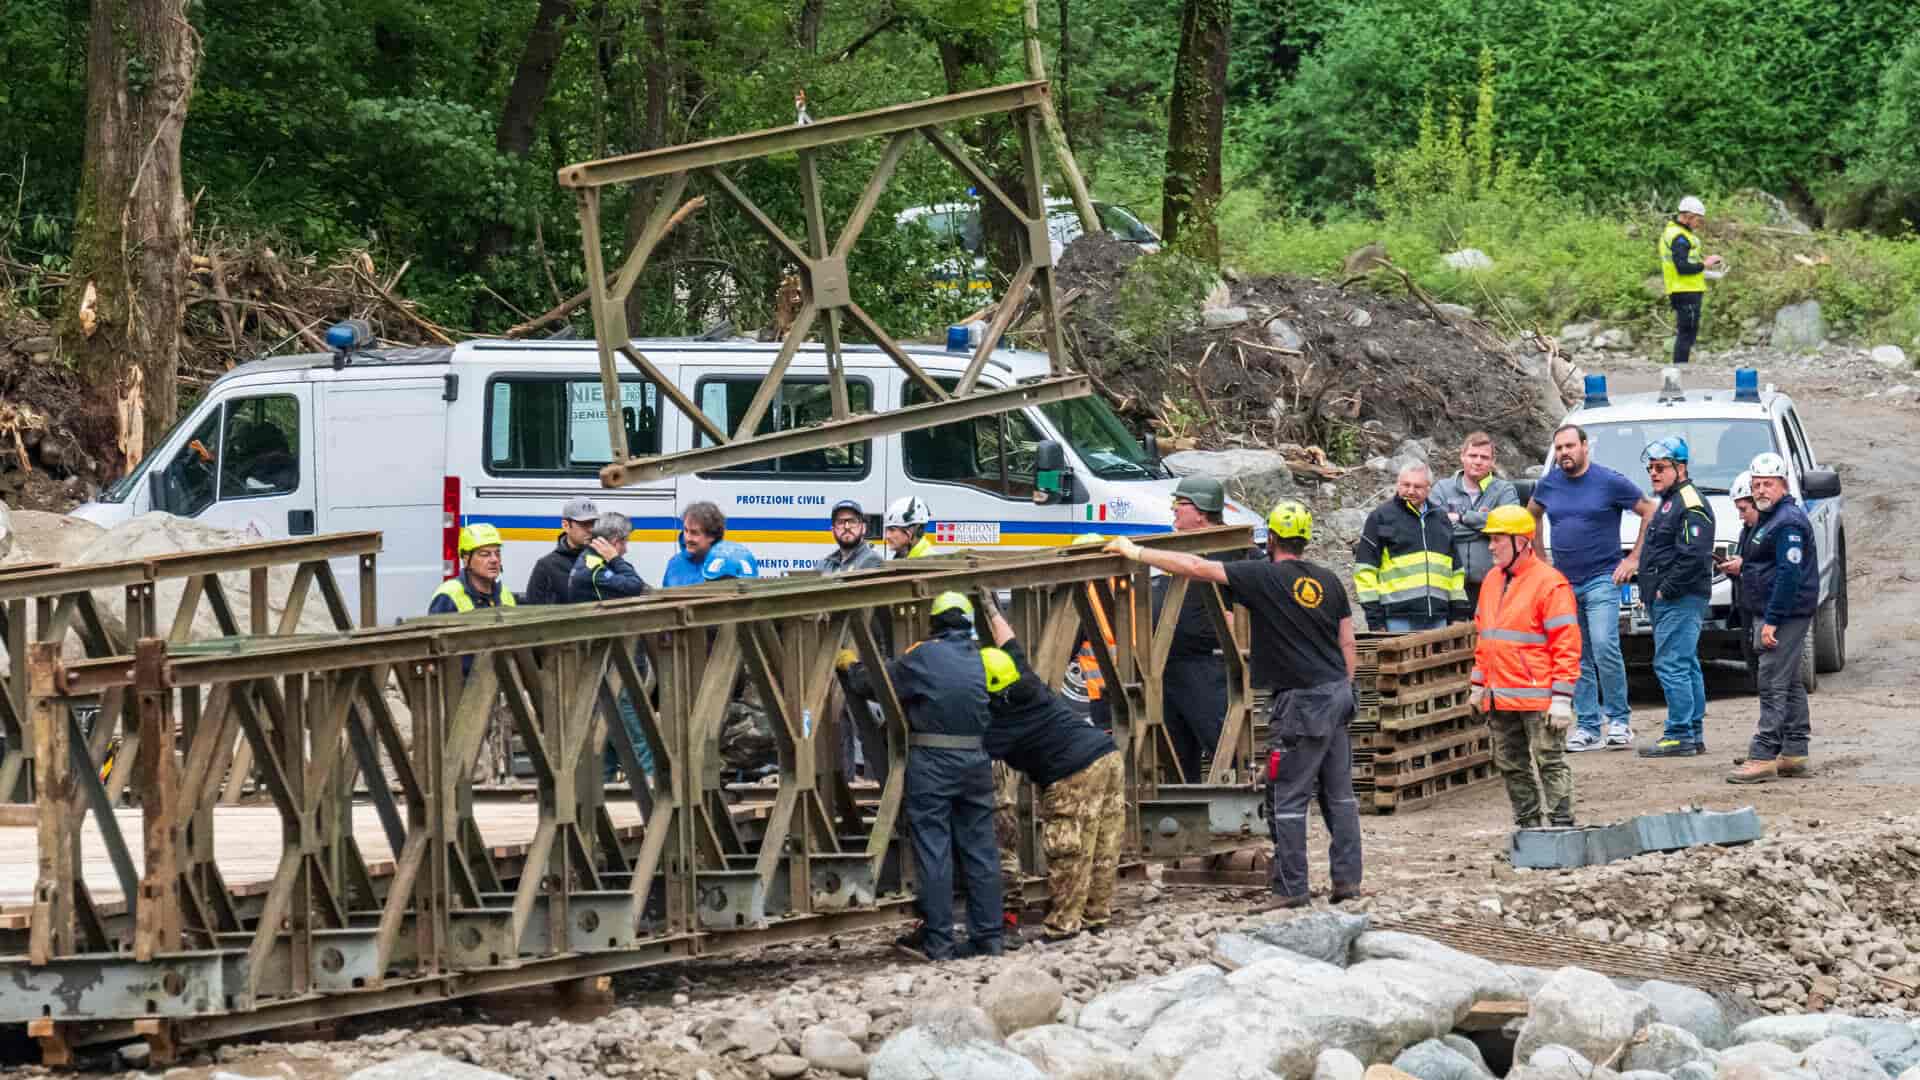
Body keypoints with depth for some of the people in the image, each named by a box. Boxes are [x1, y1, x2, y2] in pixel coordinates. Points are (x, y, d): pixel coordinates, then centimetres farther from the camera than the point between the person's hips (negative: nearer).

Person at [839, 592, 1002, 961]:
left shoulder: (923, 656, -7)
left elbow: (875, 684, -1)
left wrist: (851, 665, 21)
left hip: (932, 764, -5)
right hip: (976, 761, 5)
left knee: (933, 851, -1)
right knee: (979, 850, 10)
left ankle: (937, 941, -2)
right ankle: (987, 937, 11)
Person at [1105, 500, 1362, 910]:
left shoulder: (1264, 577, -10)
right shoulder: (1328, 581, 9)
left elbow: (1196, 567, -12)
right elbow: (1348, 645, 14)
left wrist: (1135, 553, -4)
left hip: (1303, 702, -7)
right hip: (1338, 692, 7)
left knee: (1287, 799, -1)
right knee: (1339, 793, 12)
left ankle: (1291, 888, -1)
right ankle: (1347, 880, 11)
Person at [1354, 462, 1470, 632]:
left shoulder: (1441, 519, 19)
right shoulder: (1380, 517, 3)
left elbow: (1456, 569, 24)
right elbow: (1365, 569, -1)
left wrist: (1459, 613, 15)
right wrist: (1374, 619, -8)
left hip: (1437, 618, 5)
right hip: (1398, 617, -5)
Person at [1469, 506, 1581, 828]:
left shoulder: (1549, 583, -12)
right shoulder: (1493, 581, 14)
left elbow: (1566, 644, -14)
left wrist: (1562, 698, -17)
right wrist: (1478, 686, 20)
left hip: (1538, 699, -8)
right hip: (1500, 699, 8)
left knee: (1550, 762, -5)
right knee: (1510, 764, 13)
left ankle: (1561, 824, -2)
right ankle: (1527, 824, 22)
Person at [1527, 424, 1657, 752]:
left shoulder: (1610, 482, -5)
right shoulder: (1549, 484, 7)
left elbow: (1650, 512, 2)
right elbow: (1531, 516, 26)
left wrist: (1634, 558, -3)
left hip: (1601, 580, -5)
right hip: (1564, 583, 5)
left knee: (1605, 648, -18)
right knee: (1578, 660, 5)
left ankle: (1619, 719, -9)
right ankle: (1588, 728, 9)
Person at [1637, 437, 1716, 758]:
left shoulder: (1690, 505, -13)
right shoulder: (1669, 501, 21)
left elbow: (1693, 556, -23)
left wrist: (1667, 590, -19)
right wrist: (1652, 592, 17)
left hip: (1680, 600, -11)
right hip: (1667, 600, 11)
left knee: (1671, 665, -13)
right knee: (1686, 666, 13)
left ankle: (1679, 736, -13)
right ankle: (1695, 735, 17)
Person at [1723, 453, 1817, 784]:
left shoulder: (1789, 522, -16)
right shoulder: (1769, 519, 18)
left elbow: (1790, 573, -23)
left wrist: (1772, 620, -25)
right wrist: (1743, 565, 14)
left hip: (1783, 614, -11)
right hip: (1772, 615, 11)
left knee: (1773, 686, -13)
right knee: (1789, 685, 14)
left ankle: (1763, 757, -16)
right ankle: (1794, 754, 20)